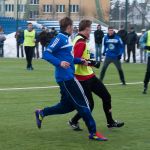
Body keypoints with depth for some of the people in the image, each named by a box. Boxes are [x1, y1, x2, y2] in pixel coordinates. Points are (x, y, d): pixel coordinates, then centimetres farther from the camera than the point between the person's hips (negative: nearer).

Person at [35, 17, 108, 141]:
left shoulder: (66, 39, 15)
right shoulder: (60, 38, -12)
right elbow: (46, 54, -18)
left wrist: (79, 60, 14)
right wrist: (59, 63, -30)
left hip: (67, 77, 10)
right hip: (66, 77, -10)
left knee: (68, 105, 15)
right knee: (82, 103, -5)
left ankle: (41, 113, 21)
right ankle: (93, 132, -1)